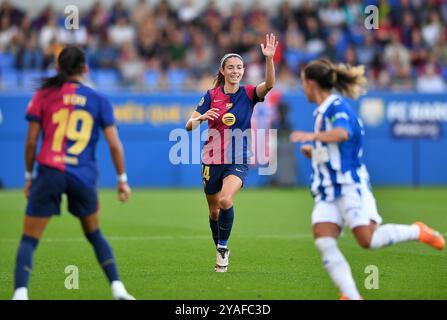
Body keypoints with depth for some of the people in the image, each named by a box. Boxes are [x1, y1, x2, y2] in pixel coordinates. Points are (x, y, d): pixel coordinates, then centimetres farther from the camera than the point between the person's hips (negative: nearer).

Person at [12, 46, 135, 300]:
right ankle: (118, 289, 16)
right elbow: (114, 144, 4)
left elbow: (31, 142, 3)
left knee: (29, 240, 2)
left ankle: (20, 293, -17)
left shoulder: (44, 95, 4)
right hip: (84, 175, 2)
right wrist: (122, 179, 13)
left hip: (50, 172, -2)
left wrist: (29, 176, 13)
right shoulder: (99, 100, 6)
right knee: (94, 234, 24)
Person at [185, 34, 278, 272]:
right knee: (214, 210, 11)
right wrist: (201, 117, -26)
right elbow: (189, 125, -3)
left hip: (238, 161, -2)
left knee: (225, 201, -26)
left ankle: (223, 247, -7)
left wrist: (269, 59, -39)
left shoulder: (248, 94, -3)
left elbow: (269, 84, -24)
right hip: (212, 160, 2)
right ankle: (220, 251, 33)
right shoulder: (211, 96, -1)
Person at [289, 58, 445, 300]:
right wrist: (313, 152, 14)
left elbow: (342, 133, -32)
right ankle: (352, 296, -15)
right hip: (327, 190, 8)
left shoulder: (338, 107, -9)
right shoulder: (320, 112, 19)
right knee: (323, 242, -12)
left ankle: (417, 232, 8)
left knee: (368, 240, -17)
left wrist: (312, 137, -41)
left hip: (351, 186, -8)